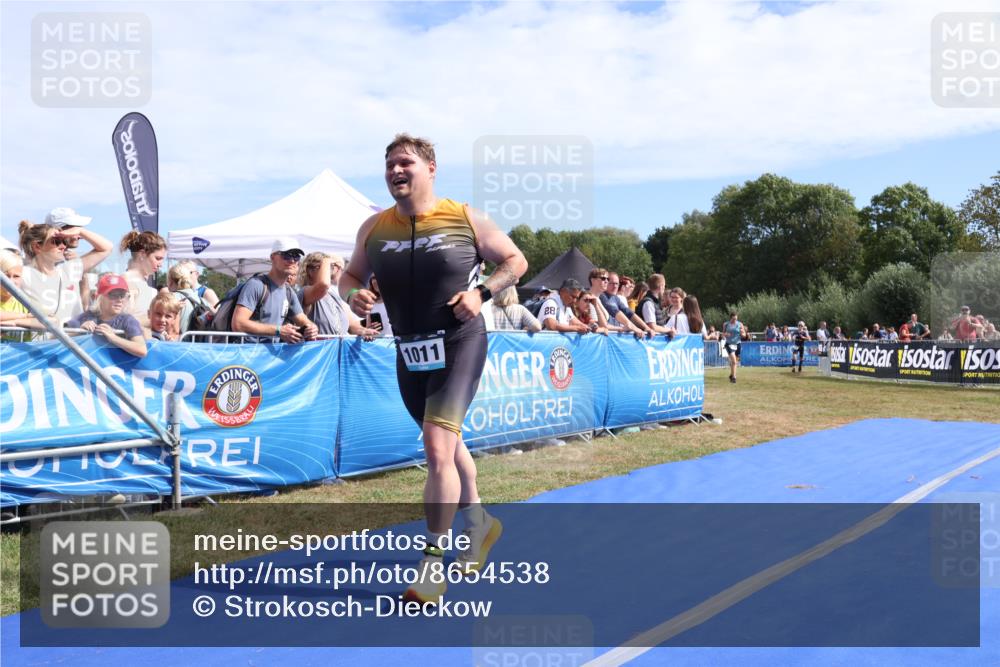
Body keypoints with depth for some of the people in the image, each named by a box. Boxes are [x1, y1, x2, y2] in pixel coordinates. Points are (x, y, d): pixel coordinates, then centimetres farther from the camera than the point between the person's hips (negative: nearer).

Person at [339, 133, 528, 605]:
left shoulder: (465, 219, -7)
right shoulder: (374, 228, 2)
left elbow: (515, 260, 3)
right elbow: (351, 275, 14)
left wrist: (482, 292, -14)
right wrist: (352, 294, -10)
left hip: (458, 344, -5)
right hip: (409, 351, 5)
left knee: (438, 448, -18)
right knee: (445, 442, 21)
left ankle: (432, 563, -6)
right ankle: (478, 523, 44)